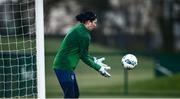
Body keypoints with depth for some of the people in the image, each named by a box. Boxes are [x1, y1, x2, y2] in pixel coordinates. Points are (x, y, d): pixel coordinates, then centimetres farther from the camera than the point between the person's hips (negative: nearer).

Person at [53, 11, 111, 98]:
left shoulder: (78, 28, 15)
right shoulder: (84, 35, -15)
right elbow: (84, 57, -11)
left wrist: (95, 60, 19)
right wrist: (99, 68, -5)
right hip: (64, 67, -10)